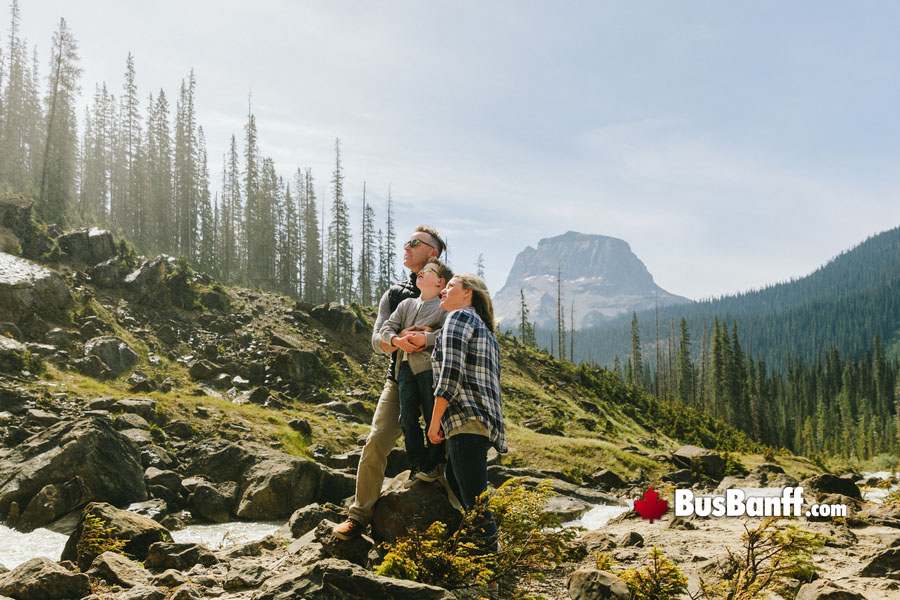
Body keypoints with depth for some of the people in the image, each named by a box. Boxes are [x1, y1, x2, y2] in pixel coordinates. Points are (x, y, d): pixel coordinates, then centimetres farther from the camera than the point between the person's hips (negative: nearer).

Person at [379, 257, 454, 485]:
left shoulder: (444, 308, 5)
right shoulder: (406, 304, 21)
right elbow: (387, 328, 14)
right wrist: (396, 340, -7)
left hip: (429, 365, -5)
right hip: (406, 365, 5)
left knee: (433, 416, -4)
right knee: (407, 418, 1)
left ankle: (435, 464, 10)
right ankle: (418, 465, 11)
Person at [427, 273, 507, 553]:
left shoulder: (459, 317, -2)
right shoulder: (485, 329, 26)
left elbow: (451, 373, -15)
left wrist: (434, 422, -11)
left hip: (467, 421, -10)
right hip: (484, 423, 10)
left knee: (474, 502, -10)